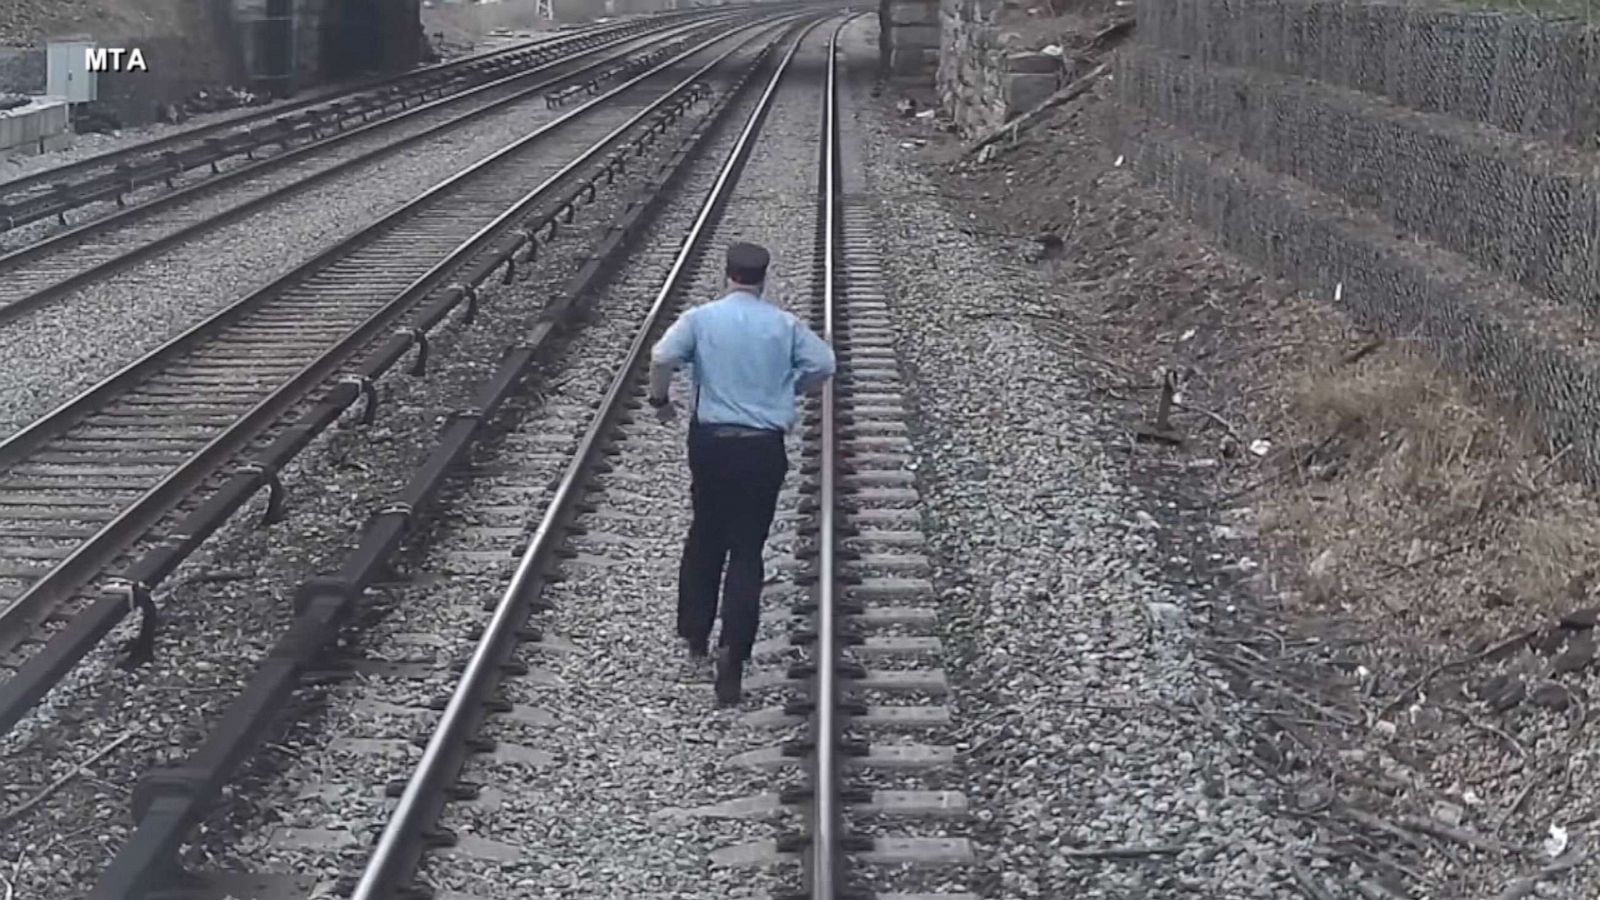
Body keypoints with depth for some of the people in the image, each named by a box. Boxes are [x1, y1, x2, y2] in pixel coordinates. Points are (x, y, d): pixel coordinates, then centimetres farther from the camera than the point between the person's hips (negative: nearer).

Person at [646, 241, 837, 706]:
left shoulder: (702, 318, -3)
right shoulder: (784, 324, 0)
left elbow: (662, 357, -17)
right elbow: (823, 366, -5)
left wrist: (660, 399, 1)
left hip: (711, 441, 1)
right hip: (765, 447, 0)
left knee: (704, 538, 18)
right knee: (747, 550, 3)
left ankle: (696, 639, 25)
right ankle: (732, 650, -8)